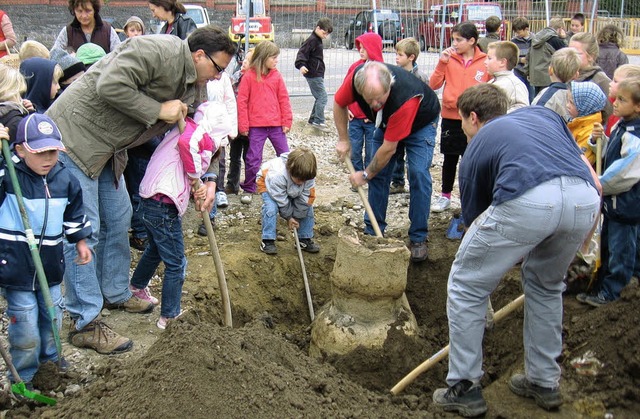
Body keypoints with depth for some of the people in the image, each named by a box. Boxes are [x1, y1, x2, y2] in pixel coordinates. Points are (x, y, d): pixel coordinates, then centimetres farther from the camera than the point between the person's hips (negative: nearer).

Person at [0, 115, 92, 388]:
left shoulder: (64, 179, 1)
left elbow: (73, 212, 15)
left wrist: (80, 240, 22)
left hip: (50, 265, 5)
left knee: (52, 315, 21)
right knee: (26, 327, 1)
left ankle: (49, 355, 47)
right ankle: (22, 376, 22)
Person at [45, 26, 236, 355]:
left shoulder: (193, 86, 8)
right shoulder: (157, 51, -23)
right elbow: (109, 85, -31)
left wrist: (209, 179, 0)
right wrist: (158, 110, -22)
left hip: (108, 147, 10)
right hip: (74, 135, -10)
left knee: (118, 219, 18)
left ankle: (116, 293, 37)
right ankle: (85, 323, 0)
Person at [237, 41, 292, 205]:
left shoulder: (277, 76, 5)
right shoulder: (249, 76, -5)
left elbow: (284, 99, 7)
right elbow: (242, 101, -4)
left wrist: (287, 121, 3)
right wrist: (243, 125, -7)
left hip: (276, 124, 3)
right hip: (256, 126, -3)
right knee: (253, 159, 3)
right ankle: (248, 189, 17)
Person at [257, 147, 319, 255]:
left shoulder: (308, 176, -32)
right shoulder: (277, 174, -44)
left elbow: (307, 198, -21)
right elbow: (281, 200, -31)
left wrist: (296, 217, -17)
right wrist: (289, 217, -19)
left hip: (292, 191, 5)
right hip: (267, 183, -4)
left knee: (307, 207, -8)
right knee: (271, 207, -29)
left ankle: (305, 239, 6)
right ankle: (267, 241, -17)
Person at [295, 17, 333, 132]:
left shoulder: (317, 40, 16)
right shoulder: (312, 40, -14)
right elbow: (302, 52, -23)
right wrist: (301, 65, -38)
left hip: (317, 74, 10)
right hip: (313, 74, -10)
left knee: (319, 97, 14)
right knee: (322, 97, -11)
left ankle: (313, 119, 21)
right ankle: (318, 121, -8)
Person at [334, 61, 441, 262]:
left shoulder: (405, 99, -45)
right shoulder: (356, 77, -34)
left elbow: (389, 148, -34)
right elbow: (339, 104, -9)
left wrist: (365, 175, -22)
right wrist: (343, 140, -10)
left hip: (420, 122, -5)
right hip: (387, 122, 5)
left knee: (419, 174, -17)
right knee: (378, 173, -2)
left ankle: (418, 239, -8)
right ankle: (373, 232, 8)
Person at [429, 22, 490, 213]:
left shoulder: (485, 62, -3)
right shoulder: (449, 59, 1)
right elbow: (433, 85, -3)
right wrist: (442, 63, -12)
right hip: (450, 117, 2)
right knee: (450, 159, 12)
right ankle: (445, 196, 25)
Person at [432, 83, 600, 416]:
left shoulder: (477, 147, 27)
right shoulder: (543, 113, 35)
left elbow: (475, 217, 34)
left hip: (526, 201, -4)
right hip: (585, 201, 5)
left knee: (465, 286, 17)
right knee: (546, 286, 31)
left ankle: (464, 389, 21)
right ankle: (544, 383, 38)